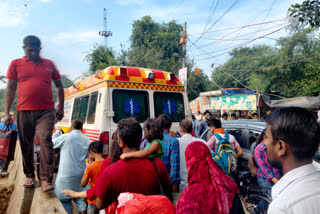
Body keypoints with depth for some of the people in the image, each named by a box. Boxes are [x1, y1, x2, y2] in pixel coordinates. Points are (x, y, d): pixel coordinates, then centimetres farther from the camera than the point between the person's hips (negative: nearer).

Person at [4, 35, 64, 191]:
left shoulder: (49, 64, 11)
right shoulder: (16, 64, 9)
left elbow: (59, 86, 16)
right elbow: (10, 89, 7)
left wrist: (61, 107, 12)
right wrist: (6, 113, 2)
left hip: (46, 111, -1)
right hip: (24, 111, 1)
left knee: (45, 140, -13)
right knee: (26, 145, 8)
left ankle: (46, 179, -10)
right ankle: (29, 176, 26)